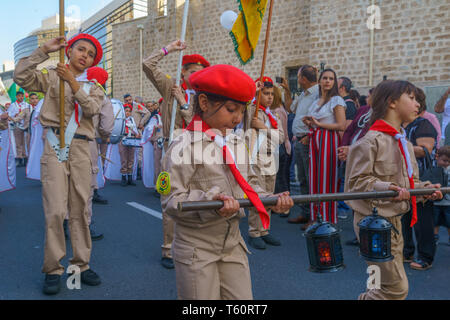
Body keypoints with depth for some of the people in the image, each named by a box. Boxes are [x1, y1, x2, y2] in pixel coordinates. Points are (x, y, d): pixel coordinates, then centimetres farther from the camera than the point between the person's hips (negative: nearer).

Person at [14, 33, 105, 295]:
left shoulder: (93, 87, 17)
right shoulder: (52, 77, 11)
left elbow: (92, 108, -4)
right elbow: (21, 76, -6)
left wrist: (72, 82, -9)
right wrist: (44, 50, -7)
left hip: (81, 148, 3)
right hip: (55, 145, -2)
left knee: (81, 209, 5)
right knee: (55, 210, -7)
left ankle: (82, 264, 15)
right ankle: (53, 270, 4)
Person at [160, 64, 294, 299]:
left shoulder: (237, 143, 7)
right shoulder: (185, 146, -15)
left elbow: (249, 183, 14)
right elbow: (171, 199, -18)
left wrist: (271, 200, -4)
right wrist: (210, 200, -30)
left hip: (232, 243, 6)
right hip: (196, 245, -6)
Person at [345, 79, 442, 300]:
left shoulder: (405, 143, 11)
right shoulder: (372, 140, -16)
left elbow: (409, 181, 19)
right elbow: (357, 181, -18)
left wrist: (426, 189, 0)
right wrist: (386, 188, -29)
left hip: (394, 219, 9)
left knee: (392, 285, 18)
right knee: (396, 287, -4)